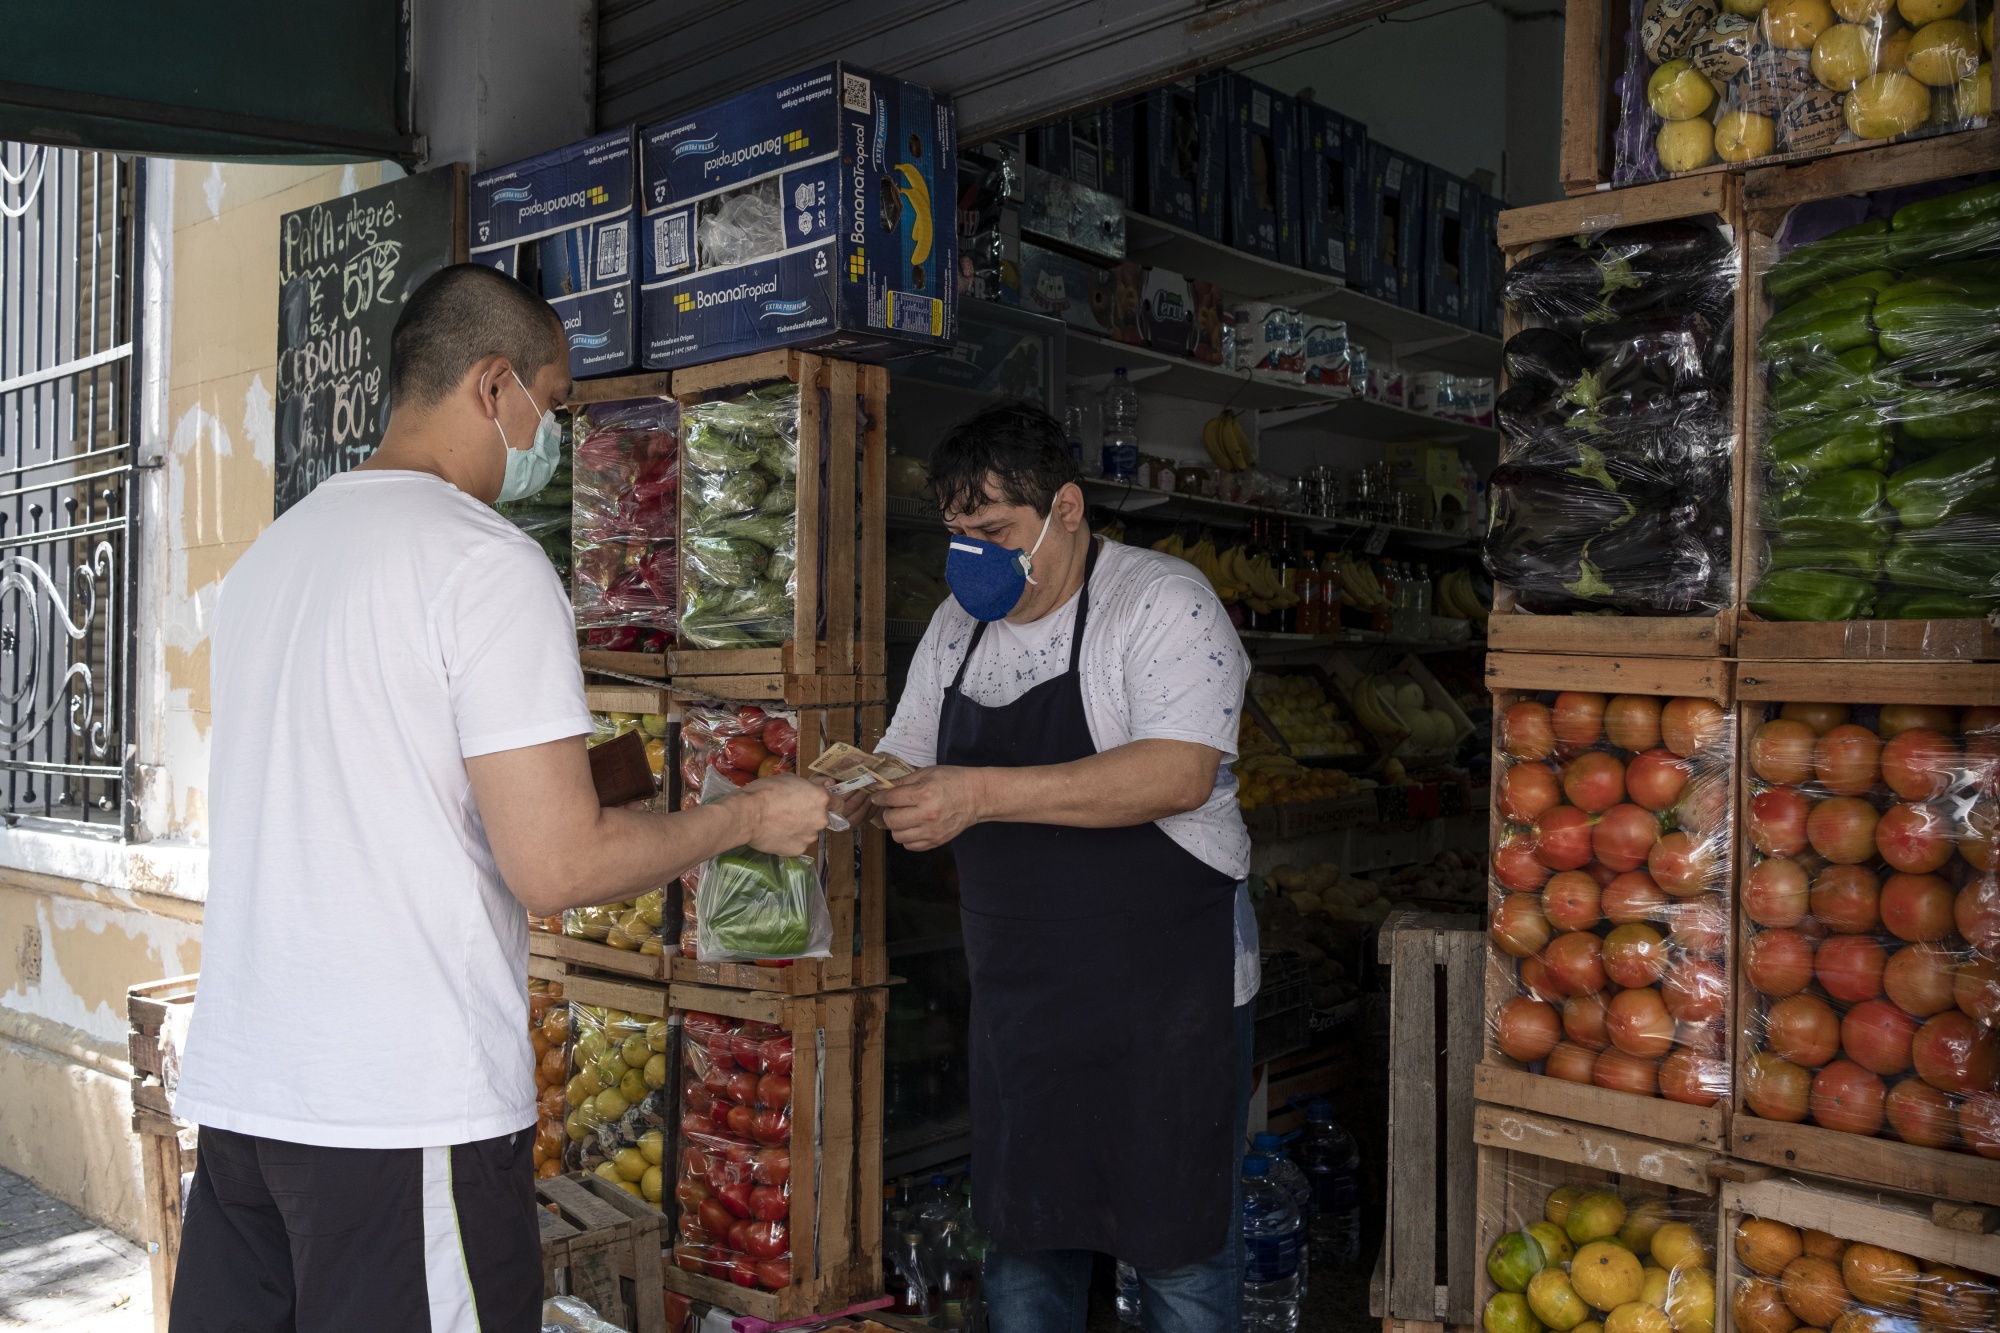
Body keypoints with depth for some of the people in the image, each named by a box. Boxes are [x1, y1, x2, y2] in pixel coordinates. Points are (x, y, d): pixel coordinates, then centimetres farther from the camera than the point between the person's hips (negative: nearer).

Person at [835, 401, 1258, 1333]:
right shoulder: (959, 623, 10)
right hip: (1018, 993, 6)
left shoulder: (1162, 602, -12)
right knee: (1021, 1237, 15)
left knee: (1177, 1251, 6)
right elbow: (908, 764, 17)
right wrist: (858, 783, -7)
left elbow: (1181, 773, -26)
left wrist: (984, 792, -30)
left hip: (1164, 987, -6)